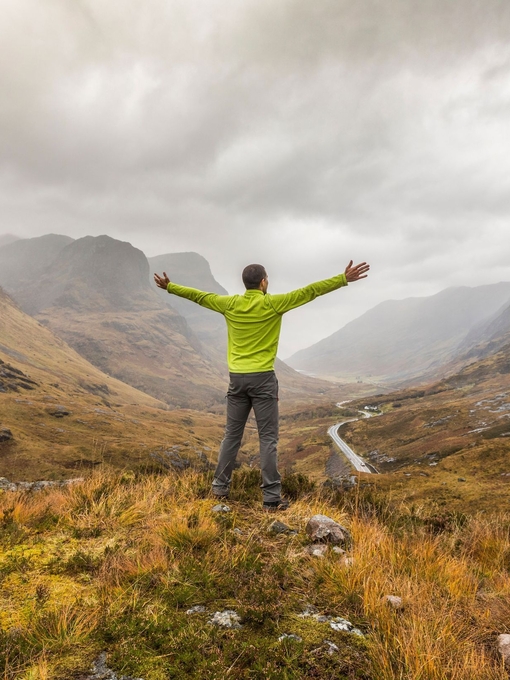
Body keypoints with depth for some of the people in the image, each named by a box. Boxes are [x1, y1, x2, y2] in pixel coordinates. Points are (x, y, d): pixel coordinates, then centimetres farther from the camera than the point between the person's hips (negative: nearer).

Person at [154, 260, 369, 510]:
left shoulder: (230, 304, 4)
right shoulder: (272, 304, -7)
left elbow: (199, 296, 16)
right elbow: (309, 292, -8)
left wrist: (169, 286, 30)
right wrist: (344, 279, -5)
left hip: (237, 378, 5)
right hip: (262, 378, -4)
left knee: (232, 435, 15)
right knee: (268, 438, 0)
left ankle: (220, 487, 23)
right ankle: (271, 497, 2)